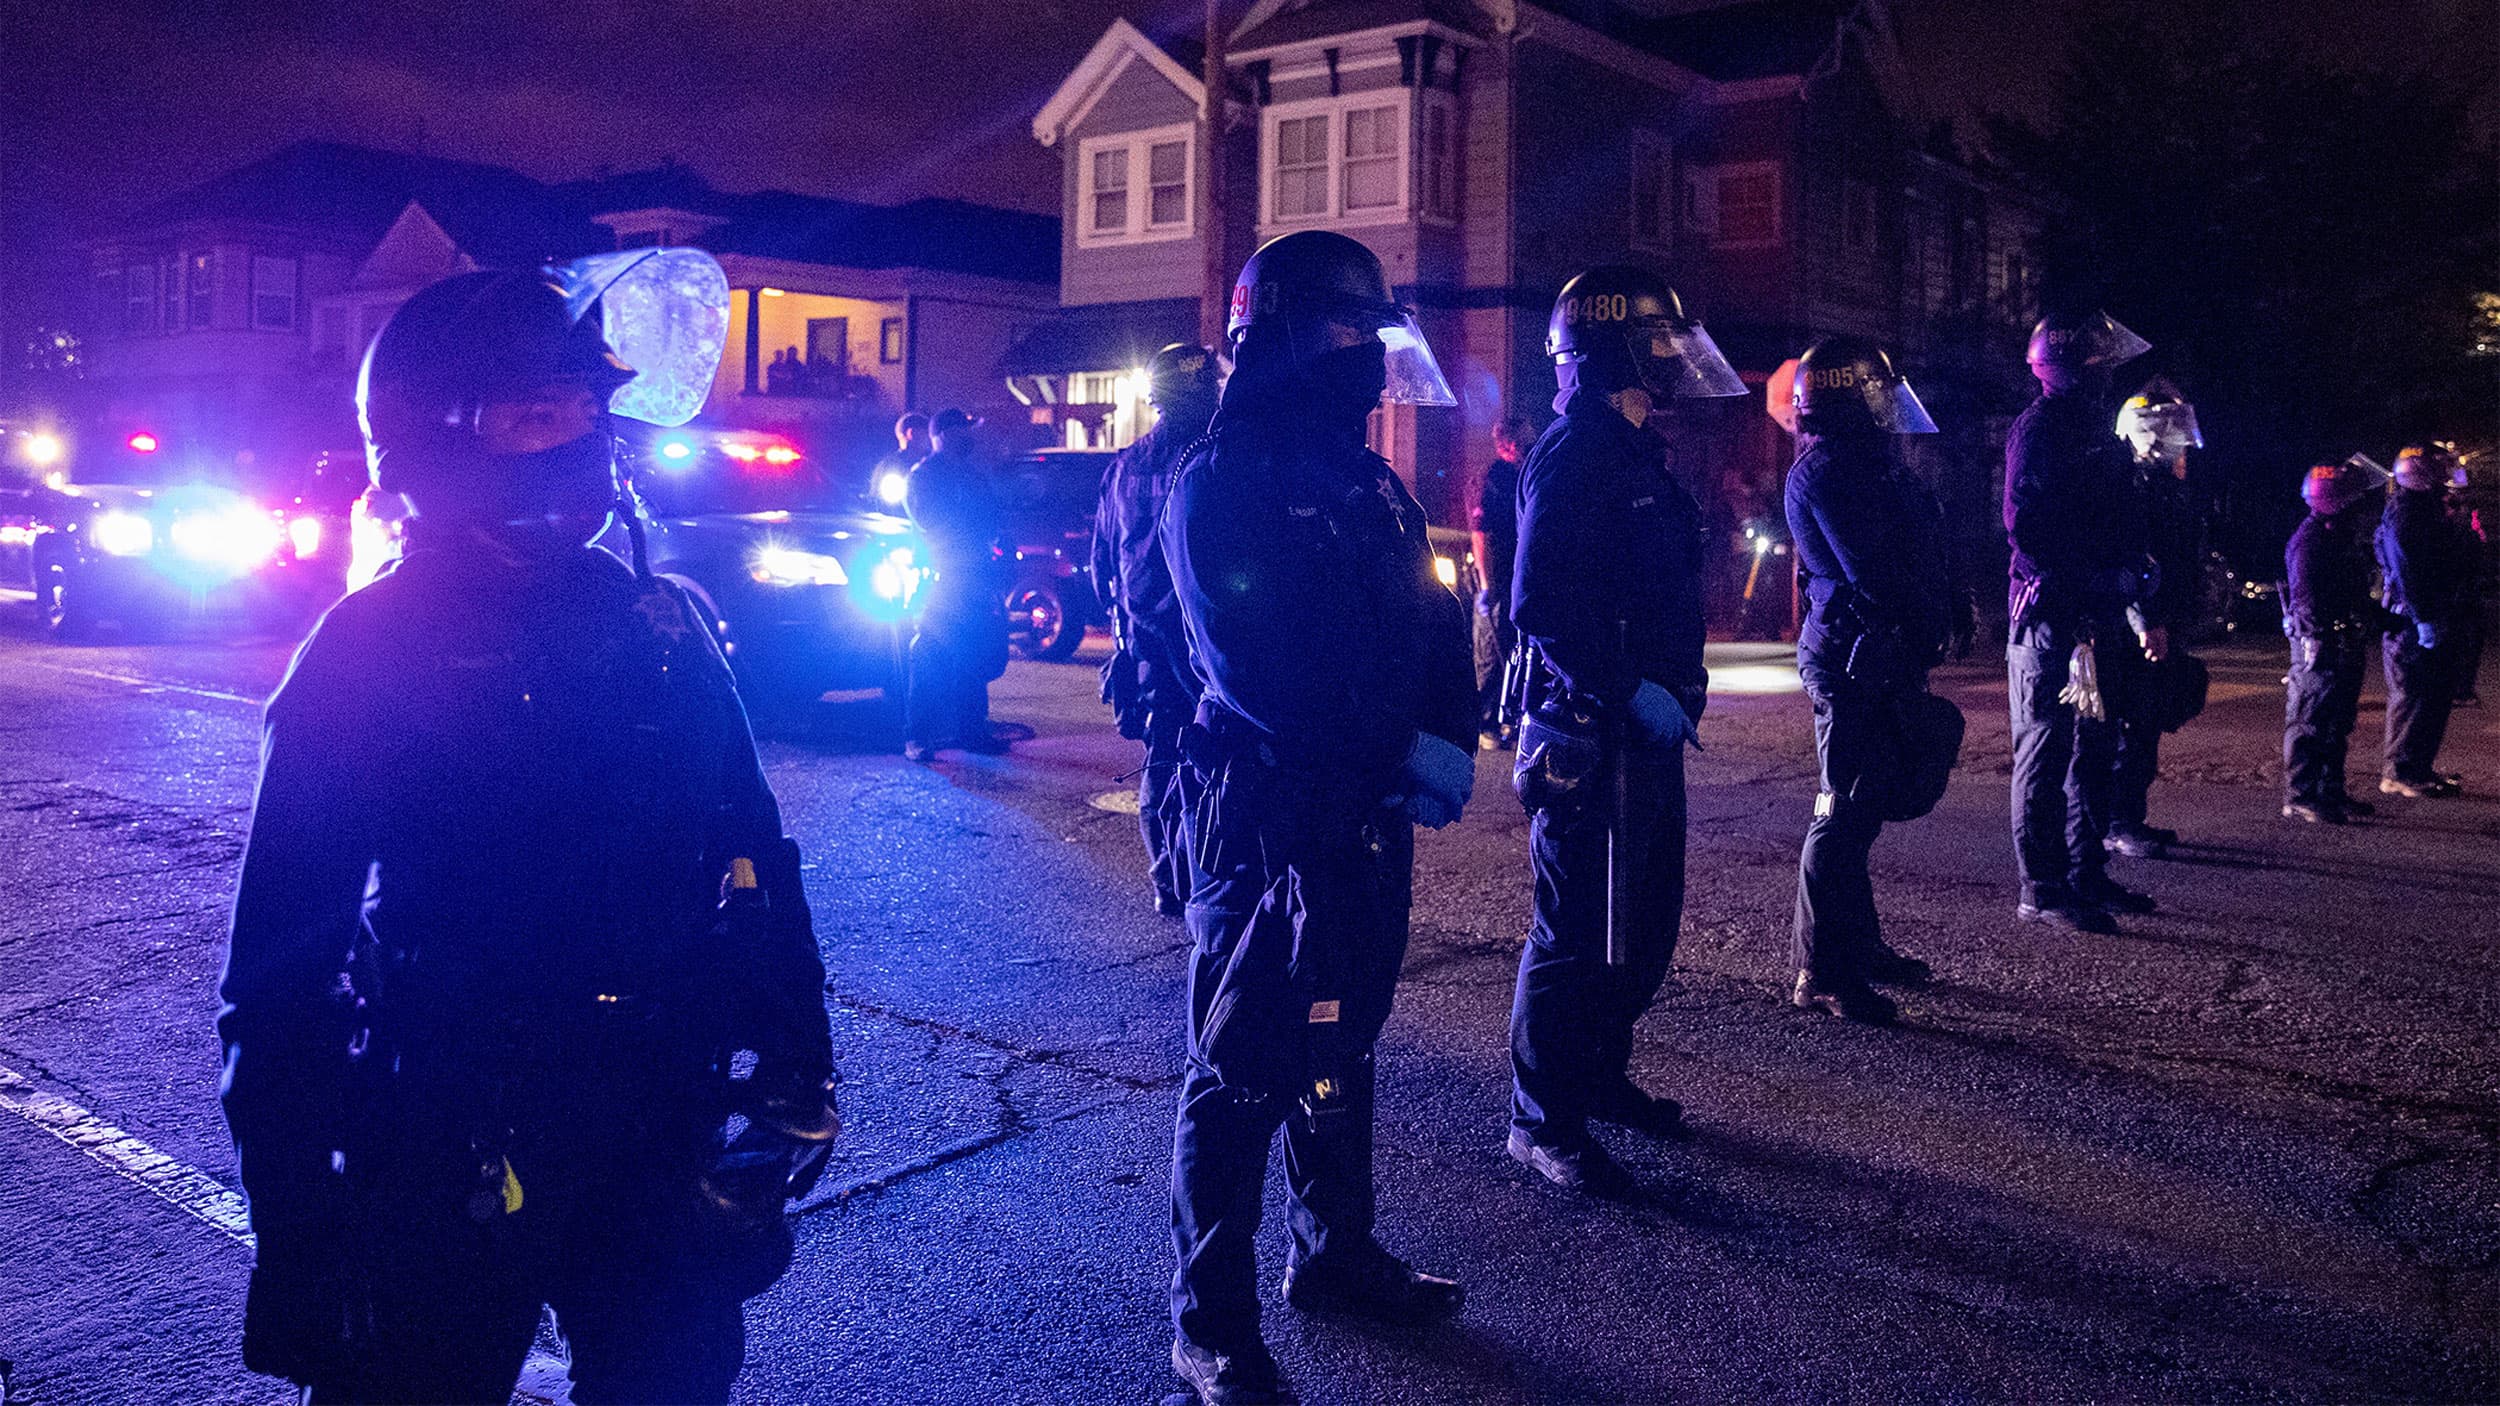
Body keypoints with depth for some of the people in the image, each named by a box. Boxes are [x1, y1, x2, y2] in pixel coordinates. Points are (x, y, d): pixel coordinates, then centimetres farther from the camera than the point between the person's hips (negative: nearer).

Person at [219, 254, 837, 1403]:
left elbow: (749, 852, 9)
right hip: (449, 1166, -4)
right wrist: (294, 1229, -8)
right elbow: (280, 963, -7)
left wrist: (793, 1055, 8)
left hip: (661, 1138, 4)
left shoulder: (656, 621, 2)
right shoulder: (366, 654, -9)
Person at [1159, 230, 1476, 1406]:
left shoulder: (1369, 484, 12)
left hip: (1371, 814, 8)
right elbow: (1256, 667, -21)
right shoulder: (1219, 486, -12)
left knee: (1342, 1044, 19)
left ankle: (1336, 1253, 35)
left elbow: (1437, 625, 10)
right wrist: (1394, 756, -17)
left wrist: (1446, 742, -8)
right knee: (1243, 1069, -1)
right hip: (1265, 816, -8)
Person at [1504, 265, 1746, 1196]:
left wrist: (1675, 688, 15)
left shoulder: (1636, 451, 16)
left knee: (1647, 917, 18)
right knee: (1578, 930, -2)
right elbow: (1540, 605, -24)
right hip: (1590, 735, -10)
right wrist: (1631, 691, -25)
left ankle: (1600, 1076, 32)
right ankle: (1543, 1121, 9)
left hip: (1646, 733, 10)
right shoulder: (1571, 455, -15)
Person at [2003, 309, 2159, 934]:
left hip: (2095, 614, 9)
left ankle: (2086, 874, 23)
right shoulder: (2038, 428, -11)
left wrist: (2135, 566, 4)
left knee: (2095, 747, 13)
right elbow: (2027, 531, -20)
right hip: (2049, 610, -9)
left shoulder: (2096, 429, 18)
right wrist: (2100, 578, -19)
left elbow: (2122, 519, 21)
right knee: (2046, 751, -5)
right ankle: (2040, 889, 1)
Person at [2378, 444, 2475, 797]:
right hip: (2415, 622, -10)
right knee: (2415, 697, -6)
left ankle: (2421, 767, 21)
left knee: (2437, 696, 13)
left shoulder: (2431, 510, 16)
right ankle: (2398, 772, 0)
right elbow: (2406, 570, -22)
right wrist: (2424, 619, -24)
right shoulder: (2404, 514, -15)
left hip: (2440, 619, 10)